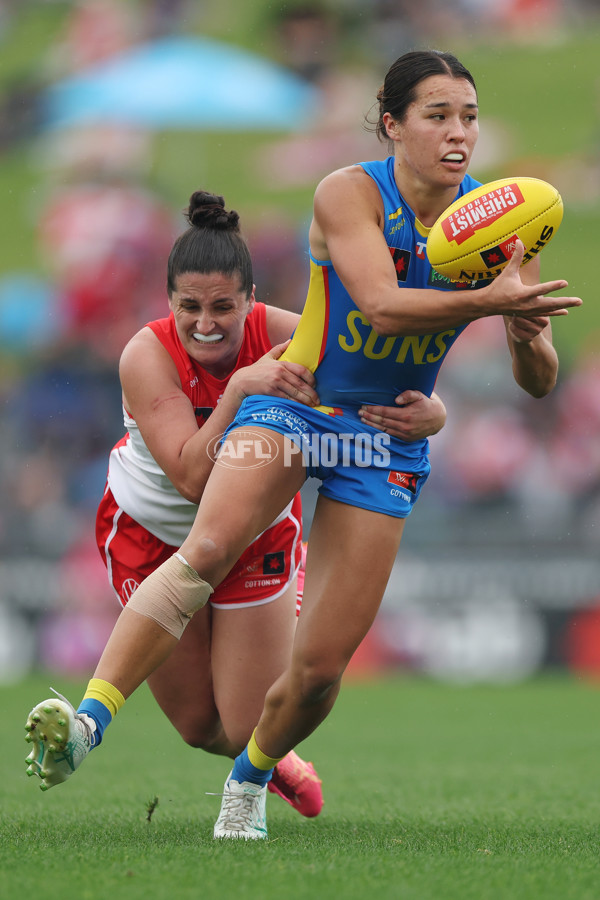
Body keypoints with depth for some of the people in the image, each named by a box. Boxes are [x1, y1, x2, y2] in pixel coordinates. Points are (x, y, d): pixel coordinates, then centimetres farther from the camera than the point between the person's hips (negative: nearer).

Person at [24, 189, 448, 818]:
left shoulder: (281, 338, -25)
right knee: (200, 727, 4)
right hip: (152, 532, -1)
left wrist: (425, 414, -49)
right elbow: (193, 477, -39)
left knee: (249, 729, -1)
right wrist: (242, 387, -49)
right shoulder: (147, 356, -29)